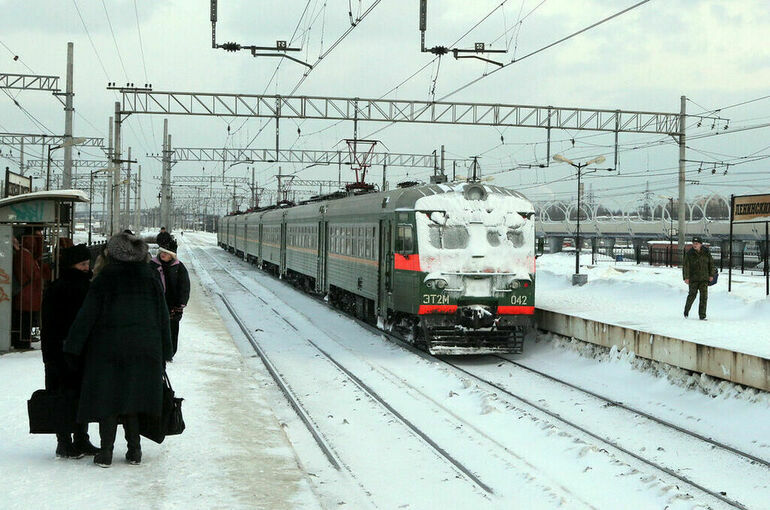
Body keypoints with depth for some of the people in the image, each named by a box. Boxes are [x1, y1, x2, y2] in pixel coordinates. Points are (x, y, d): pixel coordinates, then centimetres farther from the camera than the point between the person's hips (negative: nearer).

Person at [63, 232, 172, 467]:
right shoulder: (150, 278, 6)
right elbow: (163, 317, 9)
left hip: (108, 348, -3)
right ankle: (134, 450, 12)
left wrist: (72, 347, -2)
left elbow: (87, 315, -7)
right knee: (132, 396, 12)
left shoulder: (105, 279, -5)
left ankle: (106, 451, 0)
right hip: (145, 349, 3)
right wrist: (164, 353, 15)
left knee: (107, 398, 3)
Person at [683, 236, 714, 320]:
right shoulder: (689, 253, -4)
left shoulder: (706, 252, 2)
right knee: (692, 295, 2)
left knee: (704, 296, -4)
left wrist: (711, 275, 6)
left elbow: (711, 263, 11)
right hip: (693, 278, -2)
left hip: (704, 278, 2)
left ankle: (702, 316, 0)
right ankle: (686, 312, 24)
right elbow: (685, 265, -7)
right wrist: (686, 277, -15)